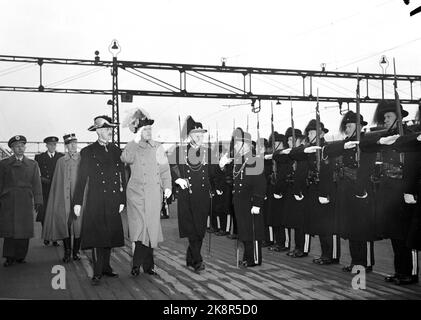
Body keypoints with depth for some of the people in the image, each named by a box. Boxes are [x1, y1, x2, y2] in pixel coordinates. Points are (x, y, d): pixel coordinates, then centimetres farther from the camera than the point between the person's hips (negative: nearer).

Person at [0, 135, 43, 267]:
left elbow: (36, 184, 8)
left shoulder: (32, 164, 12)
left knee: (24, 230, -1)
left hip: (26, 202, 1)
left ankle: (20, 256, 10)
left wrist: (38, 201, -1)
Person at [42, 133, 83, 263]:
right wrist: (57, 198, 5)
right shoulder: (61, 161, 10)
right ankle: (67, 252, 11)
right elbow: (57, 181, 10)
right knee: (65, 224, 0)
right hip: (65, 197, 1)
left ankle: (76, 251, 12)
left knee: (78, 224, -1)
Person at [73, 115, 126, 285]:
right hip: (96, 202, -4)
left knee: (110, 235, 9)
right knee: (97, 236, -5)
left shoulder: (116, 151, 11)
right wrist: (78, 202, -3)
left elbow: (122, 176, 11)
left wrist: (122, 200, 5)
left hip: (113, 201, 4)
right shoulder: (88, 152, 2)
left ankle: (106, 267, 21)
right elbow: (81, 178, 1)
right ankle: (97, 272, -1)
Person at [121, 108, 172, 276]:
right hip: (136, 193, -3)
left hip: (154, 194, 3)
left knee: (151, 228, 2)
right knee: (140, 228, -9)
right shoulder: (132, 147, 5)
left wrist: (167, 187, -1)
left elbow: (165, 170, 11)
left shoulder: (158, 147, 13)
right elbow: (126, 158, -17)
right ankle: (147, 264, 2)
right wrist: (136, 141, -21)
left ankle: (138, 264, 13)